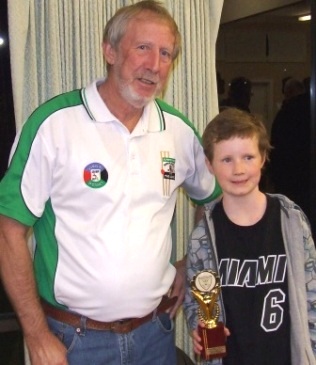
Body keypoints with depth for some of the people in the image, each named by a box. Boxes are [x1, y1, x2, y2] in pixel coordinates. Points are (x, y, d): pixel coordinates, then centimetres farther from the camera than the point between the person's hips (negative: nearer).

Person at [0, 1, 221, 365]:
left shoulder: (179, 130, 0)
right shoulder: (54, 122, -14)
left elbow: (211, 198, 18)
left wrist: (190, 263, 7)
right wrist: (37, 336, -11)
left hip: (155, 332, 5)